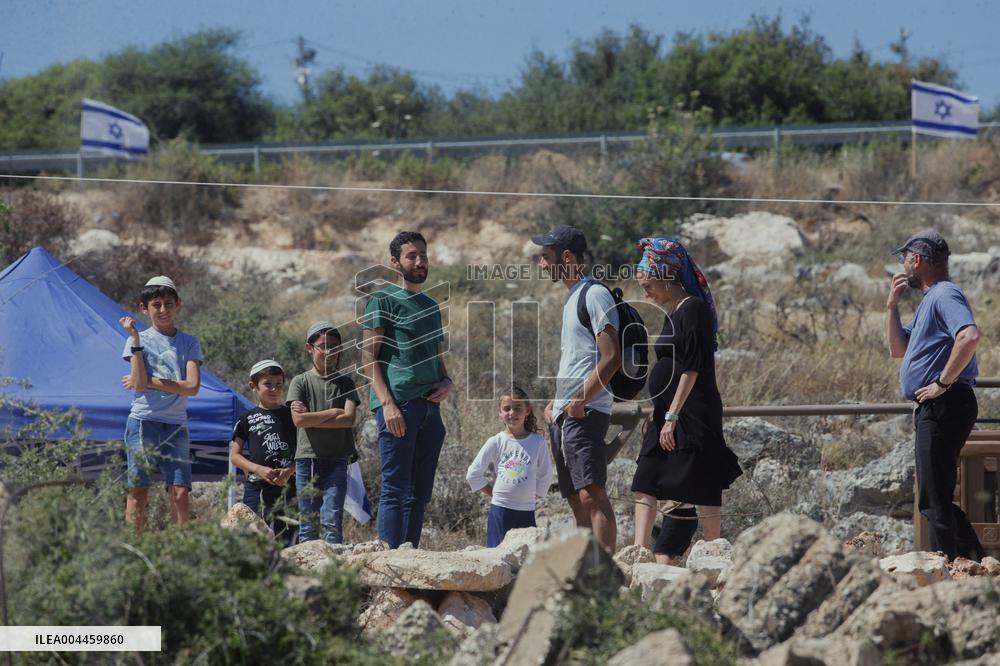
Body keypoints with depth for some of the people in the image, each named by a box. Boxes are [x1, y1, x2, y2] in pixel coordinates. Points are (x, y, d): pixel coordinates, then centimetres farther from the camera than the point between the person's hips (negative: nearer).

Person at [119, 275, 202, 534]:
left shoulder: (189, 343, 8)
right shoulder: (138, 340, 3)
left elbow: (192, 387, -7)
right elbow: (140, 384, -12)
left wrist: (150, 382, -9)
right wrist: (136, 341, -15)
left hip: (176, 425, 1)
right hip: (143, 422, -1)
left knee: (179, 492, -8)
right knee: (138, 490, -2)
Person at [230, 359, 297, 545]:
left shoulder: (291, 415, 9)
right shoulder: (248, 419, 6)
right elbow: (235, 455, 5)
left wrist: (290, 471, -10)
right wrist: (260, 470, -10)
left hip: (287, 487, 1)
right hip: (257, 488, -1)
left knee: (286, 540, 1)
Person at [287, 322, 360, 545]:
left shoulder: (344, 383, 7)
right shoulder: (300, 382, 5)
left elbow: (349, 419, -7)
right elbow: (298, 419, -9)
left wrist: (311, 417, -9)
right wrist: (333, 412, -6)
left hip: (336, 461, 0)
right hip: (307, 459, 0)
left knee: (332, 521, -8)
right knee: (307, 524, 2)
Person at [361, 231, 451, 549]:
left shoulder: (432, 307, 22)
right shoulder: (383, 300, 1)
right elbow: (369, 357, -6)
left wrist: (446, 382, 3)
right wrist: (388, 404, -17)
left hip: (429, 407, 7)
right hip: (398, 405, -7)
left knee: (420, 493, 6)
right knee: (395, 489, -10)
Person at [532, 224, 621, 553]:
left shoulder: (595, 295, -9)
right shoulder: (572, 299, 22)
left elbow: (611, 359, -17)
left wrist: (580, 400, -19)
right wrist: (554, 402, 17)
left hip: (585, 412, -10)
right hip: (563, 415, 10)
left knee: (591, 493, -18)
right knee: (576, 498, 8)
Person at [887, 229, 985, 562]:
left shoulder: (945, 294, -11)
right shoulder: (929, 300, 22)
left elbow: (970, 337, -29)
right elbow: (898, 349, 27)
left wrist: (943, 382, -23)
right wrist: (893, 304, 16)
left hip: (945, 406, -11)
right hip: (933, 410, 11)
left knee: (934, 500, -10)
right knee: (935, 497, 14)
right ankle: (975, 560, 17)